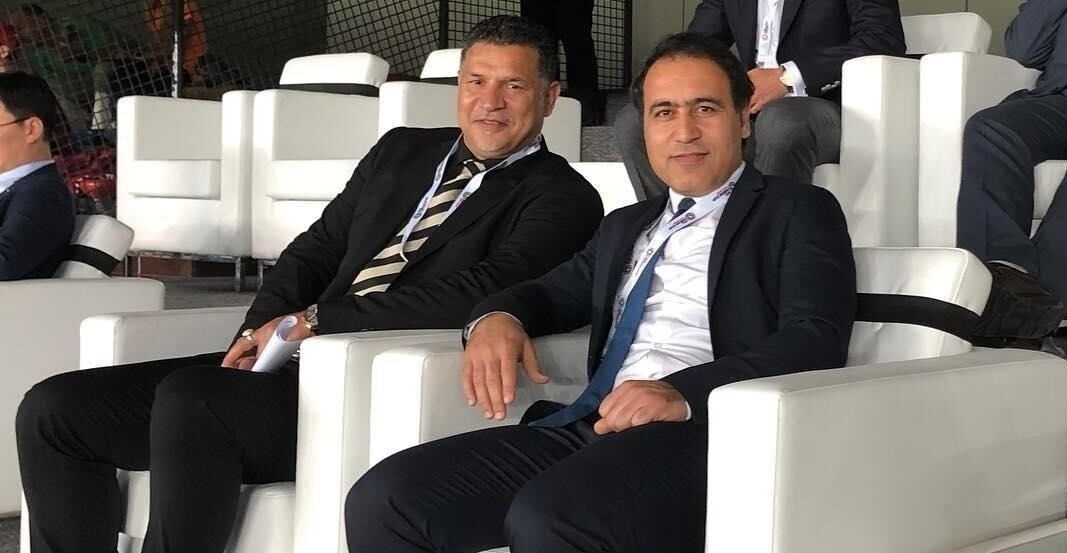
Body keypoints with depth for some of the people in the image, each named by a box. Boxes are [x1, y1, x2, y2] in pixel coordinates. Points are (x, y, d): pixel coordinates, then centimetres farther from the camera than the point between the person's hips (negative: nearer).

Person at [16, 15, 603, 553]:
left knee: (188, 397, -33)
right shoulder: (401, 150, 21)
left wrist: (316, 320, -13)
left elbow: (482, 293, -16)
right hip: (288, 366, 7)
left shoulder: (562, 199, 0)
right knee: (53, 408, -7)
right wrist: (262, 329, 0)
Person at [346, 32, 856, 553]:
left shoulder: (799, 212, 8)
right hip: (592, 427, 7)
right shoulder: (624, 226, 30)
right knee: (384, 499, -15)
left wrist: (684, 393, -23)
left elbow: (815, 341, -6)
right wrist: (496, 317, 7)